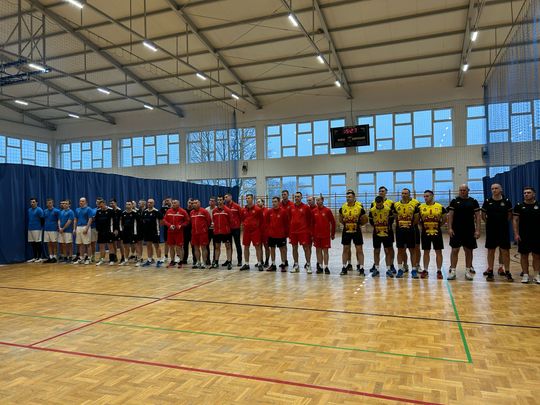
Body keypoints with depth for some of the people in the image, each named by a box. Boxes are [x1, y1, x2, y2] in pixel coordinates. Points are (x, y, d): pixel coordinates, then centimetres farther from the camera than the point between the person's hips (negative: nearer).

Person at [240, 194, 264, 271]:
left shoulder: (257, 209, -6)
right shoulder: (243, 210, 6)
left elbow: (261, 220, 1)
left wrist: (258, 227, 2)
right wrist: (244, 224, 9)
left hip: (255, 230, -4)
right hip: (246, 230, 4)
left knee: (257, 246, -3)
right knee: (246, 247, 7)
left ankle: (259, 264, 3)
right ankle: (246, 264, 16)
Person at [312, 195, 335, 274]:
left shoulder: (327, 210, -4)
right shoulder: (313, 211, 4)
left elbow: (333, 222, 0)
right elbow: (312, 223, 8)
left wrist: (333, 233, 0)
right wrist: (312, 234, 5)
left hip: (326, 235, -3)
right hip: (316, 235, 3)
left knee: (325, 251, 0)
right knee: (318, 251, 8)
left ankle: (326, 267, 6)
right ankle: (320, 267, 16)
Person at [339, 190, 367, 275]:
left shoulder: (359, 207, -8)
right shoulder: (343, 207, 0)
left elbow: (365, 220, 2)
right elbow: (340, 220, 15)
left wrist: (359, 224, -3)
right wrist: (346, 224, 5)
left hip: (356, 231, -2)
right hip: (346, 231, 3)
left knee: (359, 250, 2)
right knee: (346, 249, 9)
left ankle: (361, 268, 8)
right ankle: (344, 267, 18)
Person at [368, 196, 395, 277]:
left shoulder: (388, 209, -11)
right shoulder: (372, 210, -9)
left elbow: (391, 220, 3)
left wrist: (388, 227, 7)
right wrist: (375, 227, 7)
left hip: (386, 233, -1)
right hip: (376, 234, 1)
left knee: (388, 251, 2)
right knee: (376, 251, 7)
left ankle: (389, 269, 9)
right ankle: (376, 269, 15)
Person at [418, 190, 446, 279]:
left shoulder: (440, 207, -2)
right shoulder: (420, 207, 1)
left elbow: (444, 219, 7)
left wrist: (439, 225, 0)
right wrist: (422, 225, 2)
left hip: (437, 232, -1)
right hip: (425, 233, 1)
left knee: (438, 252, 4)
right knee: (426, 251, 9)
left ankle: (439, 271, 13)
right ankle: (425, 270, 17)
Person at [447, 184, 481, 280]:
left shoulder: (473, 202, 4)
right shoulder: (454, 201, 3)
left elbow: (477, 216, 2)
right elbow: (450, 215, 1)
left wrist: (477, 230, -5)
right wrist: (450, 228, -8)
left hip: (469, 230, 1)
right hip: (456, 230, -1)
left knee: (469, 250, 7)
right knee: (455, 250, 0)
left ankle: (468, 271, 18)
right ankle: (452, 271, 5)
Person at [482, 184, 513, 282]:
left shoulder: (506, 201, -1)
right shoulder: (487, 202, -1)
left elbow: (510, 215, 9)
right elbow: (483, 215, 7)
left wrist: (503, 222, 3)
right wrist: (489, 223, 3)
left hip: (504, 230, 0)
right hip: (491, 230, 0)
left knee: (505, 251, 2)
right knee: (491, 251, 6)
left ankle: (507, 272, 12)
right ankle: (490, 272, 15)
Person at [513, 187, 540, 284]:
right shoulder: (519, 206, 1)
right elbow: (515, 220, 1)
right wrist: (516, 234, -7)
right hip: (523, 236, 0)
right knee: (524, 255, 4)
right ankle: (525, 275, 13)